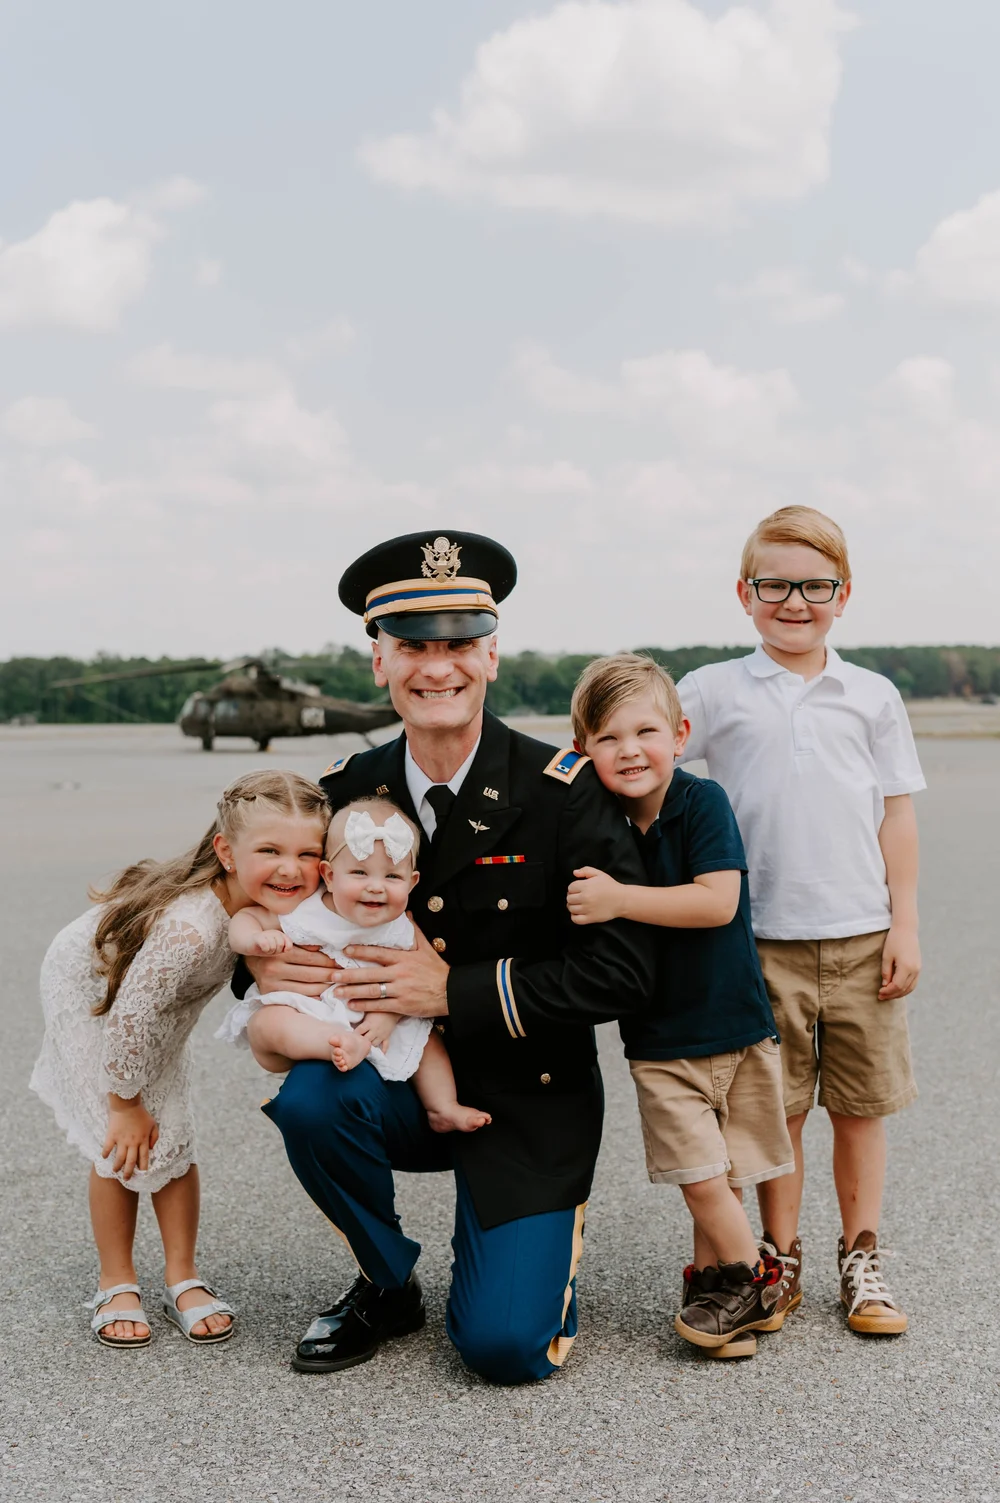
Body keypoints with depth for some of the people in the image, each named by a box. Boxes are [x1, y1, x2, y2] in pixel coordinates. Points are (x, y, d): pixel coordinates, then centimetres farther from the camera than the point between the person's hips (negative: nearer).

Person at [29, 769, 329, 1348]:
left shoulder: (263, 903, -26)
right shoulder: (190, 928, -46)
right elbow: (129, 1015, -36)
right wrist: (126, 1104, -22)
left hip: (158, 1004, 6)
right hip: (91, 993, -6)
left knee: (173, 1141, 4)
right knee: (123, 1148, -6)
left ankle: (183, 1278, 18)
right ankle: (117, 1285, 13)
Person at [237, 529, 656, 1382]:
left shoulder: (563, 791, -14)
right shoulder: (345, 793, -2)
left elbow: (623, 972, -18)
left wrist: (456, 992, -23)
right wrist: (262, 962, -15)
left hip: (530, 1099, -3)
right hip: (401, 1085, 3)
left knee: (505, 1346, -16)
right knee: (307, 1096, -30)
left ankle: (548, 1237, 21)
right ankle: (389, 1286, 0)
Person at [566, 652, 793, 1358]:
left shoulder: (702, 802, -12)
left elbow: (718, 901, -24)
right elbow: (584, 927, 11)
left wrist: (618, 900, -28)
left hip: (736, 1021, -2)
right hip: (660, 1037, 2)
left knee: (722, 1173, 6)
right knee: (699, 1173, -3)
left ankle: (714, 1279, 24)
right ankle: (754, 1282, 14)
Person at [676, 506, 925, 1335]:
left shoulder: (872, 696, 6)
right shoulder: (713, 692, 3)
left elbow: (898, 815, 6)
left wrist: (905, 924, 2)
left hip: (862, 937, 1)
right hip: (765, 939, -1)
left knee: (861, 1103, 8)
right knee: (777, 1107, 6)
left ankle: (862, 1258, 21)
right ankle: (781, 1258, 20)